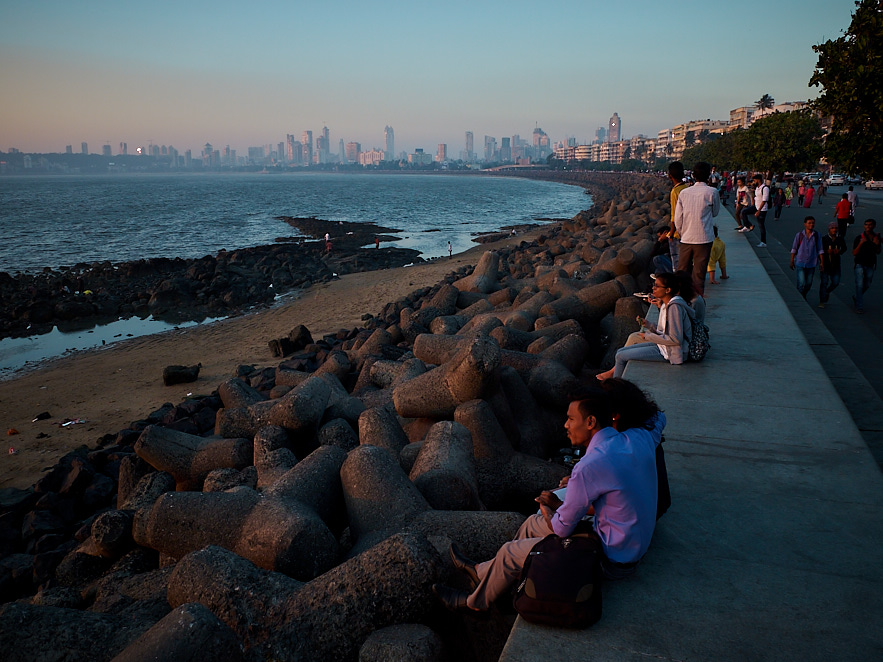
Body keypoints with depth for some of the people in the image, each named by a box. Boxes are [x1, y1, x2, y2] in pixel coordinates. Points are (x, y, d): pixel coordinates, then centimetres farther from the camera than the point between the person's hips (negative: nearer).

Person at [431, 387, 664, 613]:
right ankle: (483, 572, 40)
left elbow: (561, 529, -18)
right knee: (532, 523, 20)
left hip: (611, 561, -8)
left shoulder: (588, 468, -31)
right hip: (634, 549, 9)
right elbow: (658, 417, 19)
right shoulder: (639, 438, -8)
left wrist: (547, 509, 6)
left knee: (511, 553, 6)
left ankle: (475, 602, 34)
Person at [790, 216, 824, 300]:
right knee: (801, 283, -10)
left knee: (809, 284, 10)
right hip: (800, 262, -2)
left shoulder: (817, 236, 0)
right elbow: (794, 249, 5)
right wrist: (792, 261, 5)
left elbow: (820, 250, 5)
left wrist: (821, 262, 2)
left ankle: (804, 296, 33)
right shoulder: (799, 235, -3)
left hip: (811, 264, 2)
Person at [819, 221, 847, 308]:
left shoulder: (840, 239, 4)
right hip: (825, 263, -3)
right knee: (824, 282, -4)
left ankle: (827, 291, 36)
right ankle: (822, 301, 3)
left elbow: (844, 248, 17)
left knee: (836, 282, 3)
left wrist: (839, 251, -4)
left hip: (836, 264, 3)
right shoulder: (824, 239, -5)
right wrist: (826, 251, -20)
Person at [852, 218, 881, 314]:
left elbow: (878, 252, 9)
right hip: (860, 264, -4)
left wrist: (877, 245, -11)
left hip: (871, 265, 4)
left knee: (867, 285, 15)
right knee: (859, 285, -6)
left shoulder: (877, 237, 2)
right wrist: (860, 243, -23)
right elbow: (854, 253, -10)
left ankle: (856, 297, 41)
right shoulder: (859, 238, -9)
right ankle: (859, 307, -3)